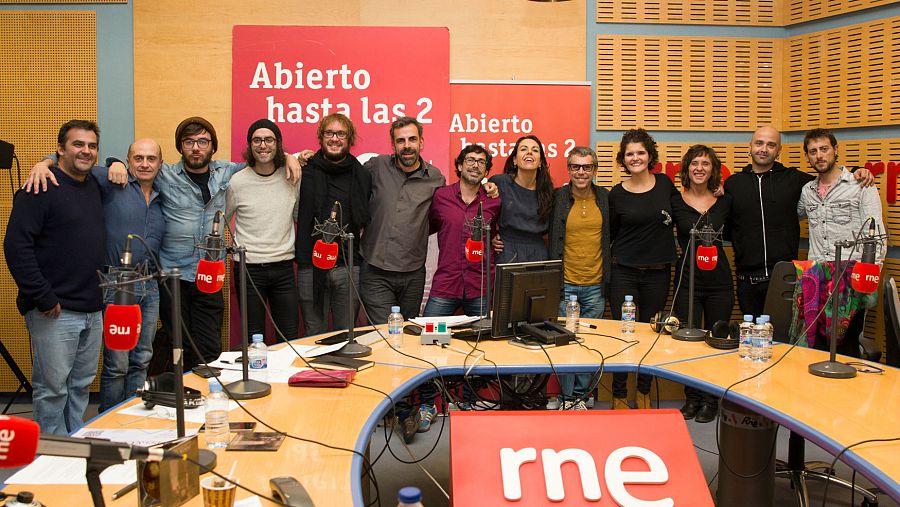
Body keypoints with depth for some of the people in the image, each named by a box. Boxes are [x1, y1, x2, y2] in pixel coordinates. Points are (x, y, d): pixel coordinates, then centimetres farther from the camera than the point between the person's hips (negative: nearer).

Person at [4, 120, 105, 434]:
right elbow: (16, 246, -16)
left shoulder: (93, 186, 13)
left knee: (82, 384, 16)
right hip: (54, 312, -8)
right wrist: (43, 297, -18)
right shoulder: (42, 188, -10)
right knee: (53, 388, 1)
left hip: (92, 311, 8)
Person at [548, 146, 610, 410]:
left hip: (596, 285, 2)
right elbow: (552, 241, 1)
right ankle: (567, 397, 17)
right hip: (565, 284, -2)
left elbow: (610, 239, 11)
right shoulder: (558, 198, -3)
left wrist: (609, 278, 7)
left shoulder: (605, 198, 4)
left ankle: (580, 395, 22)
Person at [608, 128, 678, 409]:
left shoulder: (665, 184, 2)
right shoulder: (617, 194, -1)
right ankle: (619, 396, 13)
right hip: (624, 272, -1)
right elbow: (610, 234, 8)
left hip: (658, 272, 1)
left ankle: (644, 393, 24)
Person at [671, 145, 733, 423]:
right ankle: (692, 398, 18)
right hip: (687, 280, -1)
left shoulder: (724, 202, 4)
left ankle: (711, 400, 20)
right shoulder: (674, 201, -1)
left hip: (719, 281, 2)